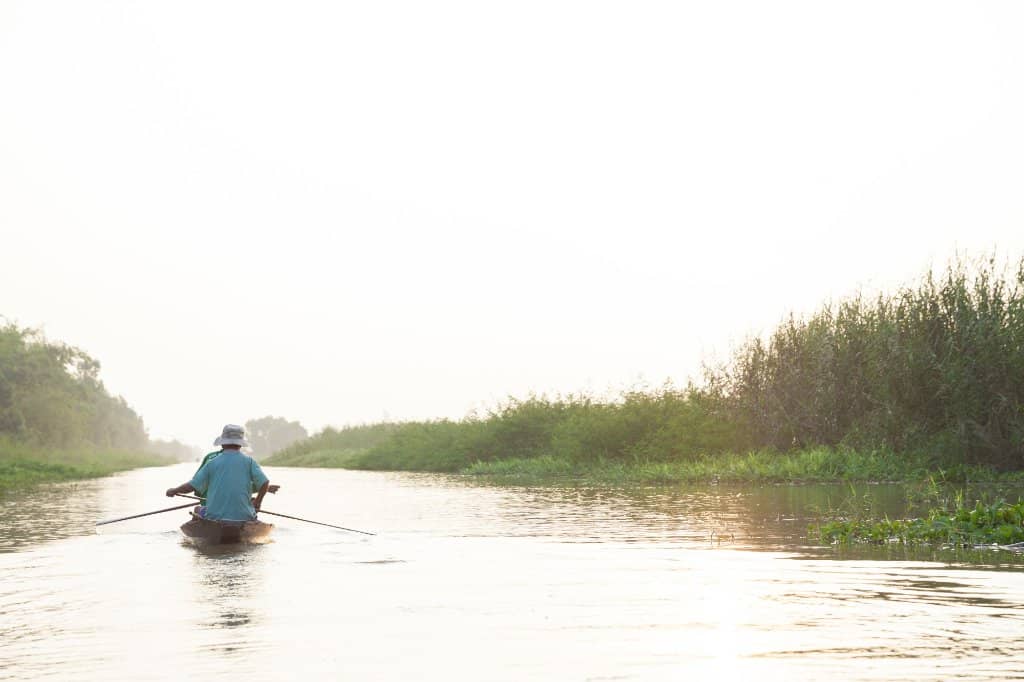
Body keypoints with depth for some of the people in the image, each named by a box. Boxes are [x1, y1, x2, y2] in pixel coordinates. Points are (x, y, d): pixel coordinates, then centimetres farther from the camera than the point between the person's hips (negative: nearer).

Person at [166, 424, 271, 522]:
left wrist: (173, 491, 22)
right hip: (244, 518, 0)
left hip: (214, 517, 0)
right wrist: (257, 502, 11)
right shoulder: (249, 461, 1)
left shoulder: (212, 462, 1)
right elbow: (265, 483, -7)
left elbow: (191, 486, 3)